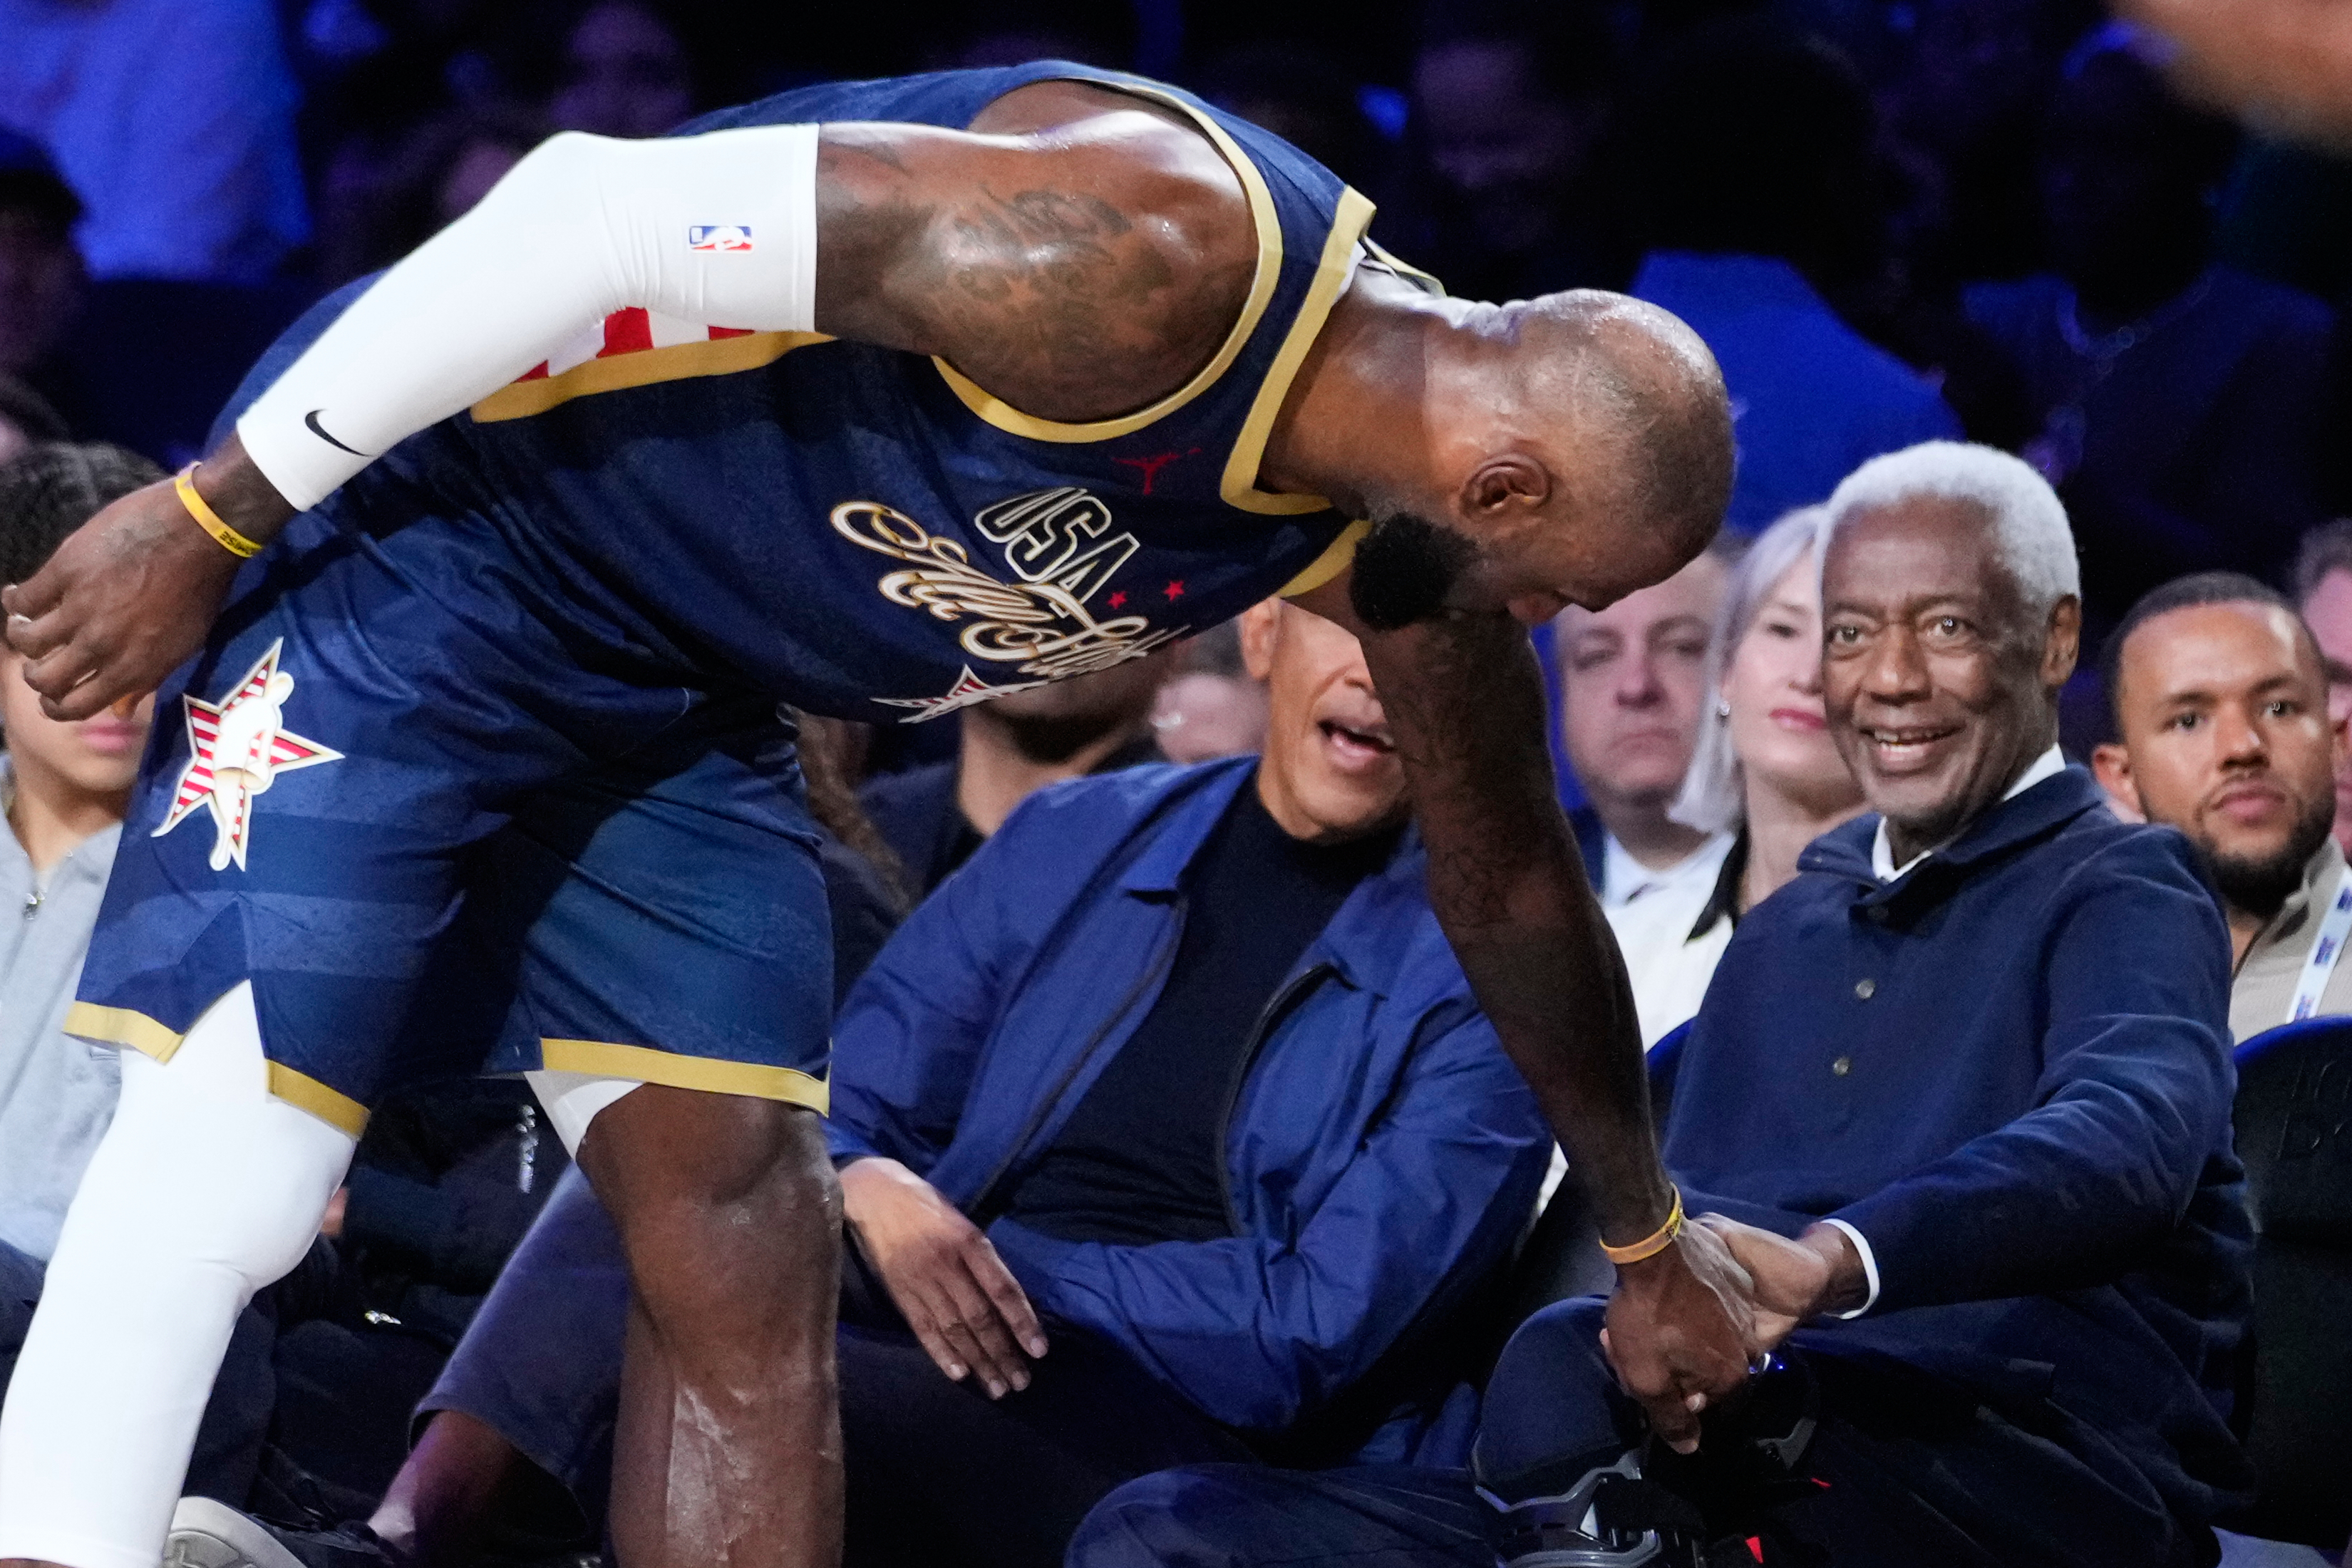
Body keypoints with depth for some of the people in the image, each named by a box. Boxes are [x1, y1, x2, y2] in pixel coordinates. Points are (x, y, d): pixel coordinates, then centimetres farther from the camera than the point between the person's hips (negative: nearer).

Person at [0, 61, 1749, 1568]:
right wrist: (211, 520, -22)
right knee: (222, 1171, -16)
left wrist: (1651, 1242, 30)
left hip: (679, 687, 8)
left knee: (752, 1256, 2)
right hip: (427, 536, -8)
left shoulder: (1401, 532, -1)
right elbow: (593, 219, -28)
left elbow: (1512, 882, 17)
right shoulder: (1152, 253, -29)